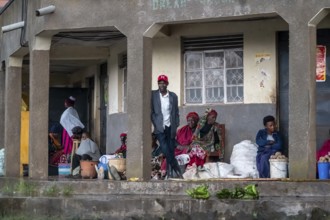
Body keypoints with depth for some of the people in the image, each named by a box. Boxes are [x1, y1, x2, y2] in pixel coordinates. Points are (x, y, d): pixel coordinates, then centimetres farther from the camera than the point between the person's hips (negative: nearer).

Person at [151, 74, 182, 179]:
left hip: (170, 128, 2)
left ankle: (170, 173, 3)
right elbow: (151, 111, 3)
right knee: (165, 150, -17)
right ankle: (176, 168, -9)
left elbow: (176, 113, 10)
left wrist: (175, 126, 1)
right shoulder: (153, 95, 3)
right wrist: (155, 124, -6)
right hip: (160, 128, -2)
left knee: (171, 150, 0)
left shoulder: (173, 96, 7)